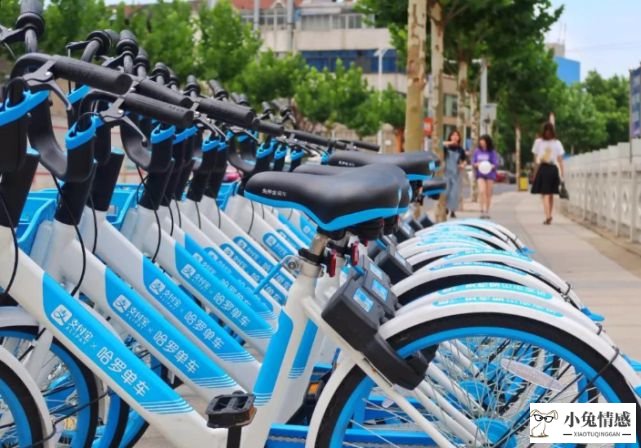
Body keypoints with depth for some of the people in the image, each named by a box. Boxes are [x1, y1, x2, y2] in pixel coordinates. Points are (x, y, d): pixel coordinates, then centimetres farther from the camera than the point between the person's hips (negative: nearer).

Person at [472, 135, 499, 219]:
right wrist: (476, 164, -15)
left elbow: (496, 163, -6)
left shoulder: (492, 152, -4)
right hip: (480, 174, 0)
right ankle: (483, 210, -13)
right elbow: (473, 162, 6)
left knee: (488, 193, 5)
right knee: (482, 191, -17)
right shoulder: (477, 151, 2)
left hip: (490, 174, 0)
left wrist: (491, 166, -25)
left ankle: (487, 211, 17)